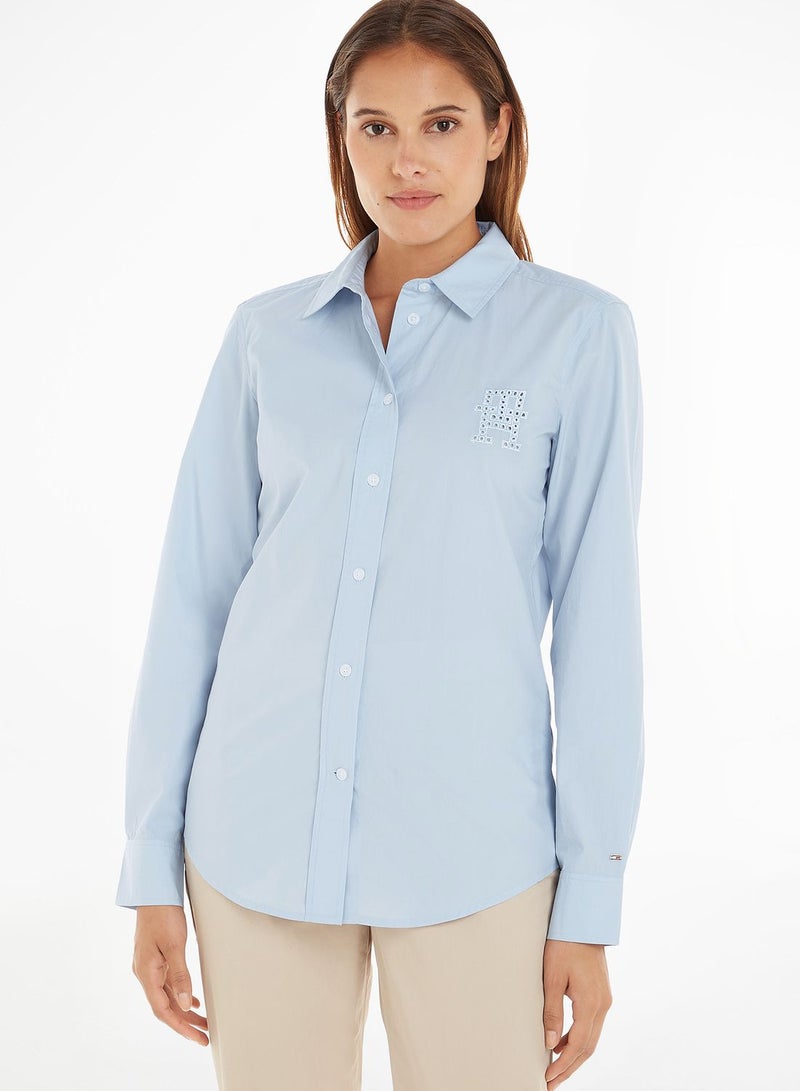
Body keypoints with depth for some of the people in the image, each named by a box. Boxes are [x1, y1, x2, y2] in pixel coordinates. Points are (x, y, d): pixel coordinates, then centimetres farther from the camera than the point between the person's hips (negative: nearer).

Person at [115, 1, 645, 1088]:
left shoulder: (578, 331, -1)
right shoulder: (269, 333, 5)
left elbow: (598, 616, -3)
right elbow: (194, 595, 6)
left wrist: (591, 901, -5)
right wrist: (152, 863, 5)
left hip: (469, 837, -2)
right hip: (260, 827, 2)